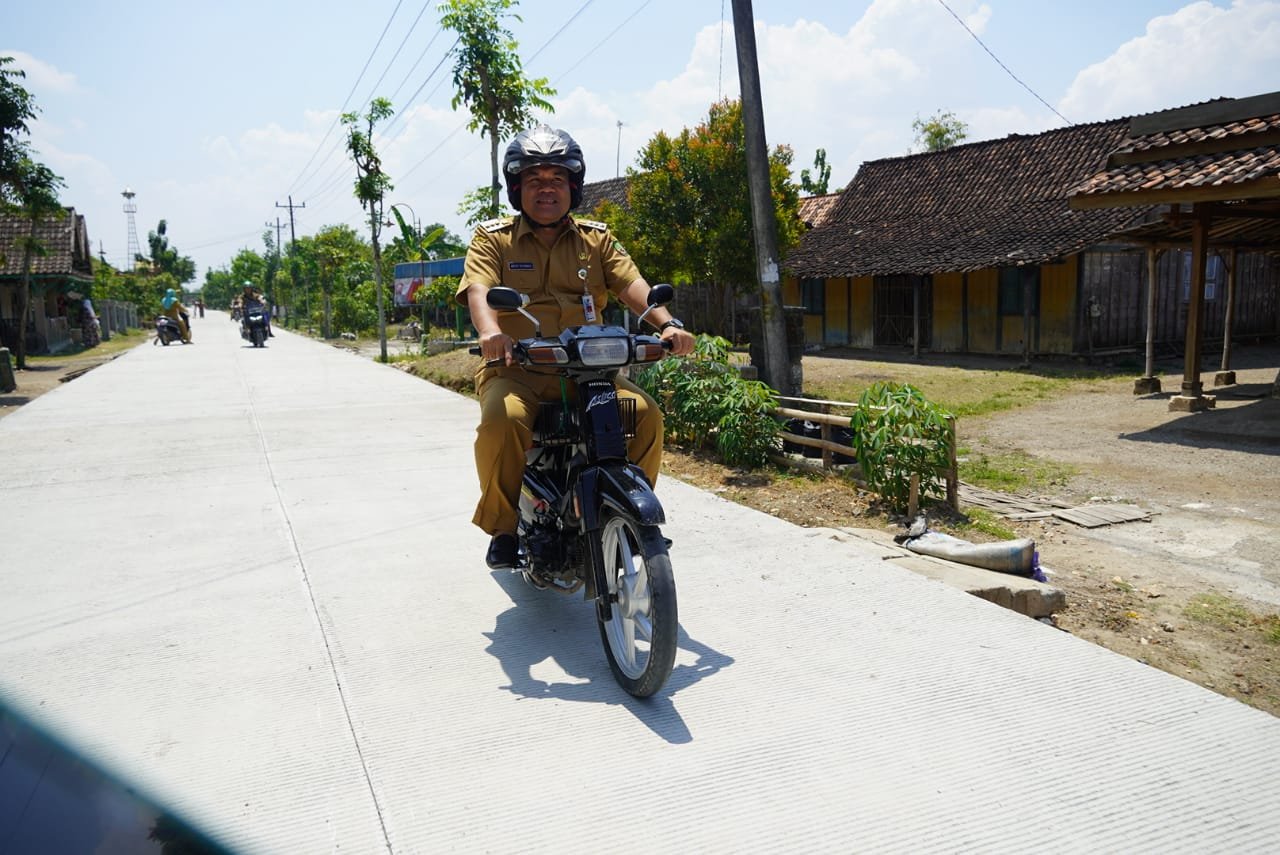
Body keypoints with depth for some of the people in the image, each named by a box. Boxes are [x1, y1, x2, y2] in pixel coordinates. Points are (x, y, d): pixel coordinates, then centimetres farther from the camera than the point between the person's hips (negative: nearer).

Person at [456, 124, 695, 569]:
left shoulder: (596, 239, 15)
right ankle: (504, 524, -11)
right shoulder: (493, 239, 8)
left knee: (645, 413, -21)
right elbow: (478, 289, -10)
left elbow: (632, 285, 0)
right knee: (503, 420, -34)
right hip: (514, 368, -2)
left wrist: (667, 323, -20)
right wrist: (489, 330, -34)